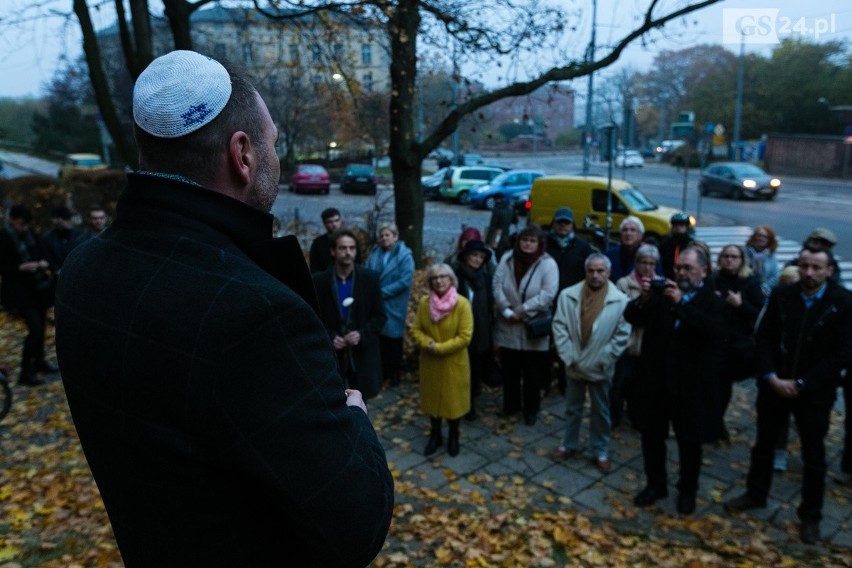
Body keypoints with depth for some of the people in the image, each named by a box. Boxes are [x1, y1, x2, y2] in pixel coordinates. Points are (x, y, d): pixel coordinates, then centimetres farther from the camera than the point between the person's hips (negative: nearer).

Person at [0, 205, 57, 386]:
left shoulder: (31, 235, 7)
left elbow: (42, 255, 15)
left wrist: (44, 263, -6)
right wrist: (22, 267, -23)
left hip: (39, 288, 6)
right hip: (20, 291, -6)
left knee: (41, 327, 13)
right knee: (35, 328, -12)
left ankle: (39, 361, 32)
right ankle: (25, 373, -2)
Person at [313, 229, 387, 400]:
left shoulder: (370, 279, -2)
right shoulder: (319, 281, -4)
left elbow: (380, 316, 0)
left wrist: (362, 334, -16)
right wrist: (330, 337, -14)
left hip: (361, 354, 1)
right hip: (332, 355, -1)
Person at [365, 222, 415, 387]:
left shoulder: (405, 255, -10)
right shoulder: (375, 252, 2)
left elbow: (405, 281, -17)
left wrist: (383, 292, -17)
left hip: (394, 305, -4)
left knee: (393, 337, 9)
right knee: (380, 336, 13)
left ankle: (395, 372, 26)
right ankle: (383, 369, 29)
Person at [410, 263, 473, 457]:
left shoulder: (462, 303, -16)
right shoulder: (424, 302, -3)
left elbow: (465, 337, -18)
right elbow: (416, 330, 1)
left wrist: (439, 348, -21)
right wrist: (427, 344, -19)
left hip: (454, 363, -3)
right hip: (430, 362, 3)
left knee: (453, 400, 11)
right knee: (432, 398, 16)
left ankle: (453, 437, 34)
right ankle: (435, 435, 37)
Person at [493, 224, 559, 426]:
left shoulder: (548, 264, -11)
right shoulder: (507, 259, 0)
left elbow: (547, 294, -19)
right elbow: (497, 285, -5)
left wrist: (521, 311, -19)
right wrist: (506, 311, -17)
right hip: (508, 327, 3)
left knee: (532, 373, 10)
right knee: (509, 369, 15)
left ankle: (531, 409, 27)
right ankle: (510, 404, 34)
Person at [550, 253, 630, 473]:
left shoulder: (620, 301, -11)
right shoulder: (568, 295, -7)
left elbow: (622, 335, -8)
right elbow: (559, 327, -6)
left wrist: (604, 359, -10)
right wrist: (568, 356, -10)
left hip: (600, 368, -1)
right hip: (574, 365, 2)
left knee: (600, 412, 13)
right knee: (572, 409, 18)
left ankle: (600, 452, 29)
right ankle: (569, 445, 35)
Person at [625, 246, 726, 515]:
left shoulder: (714, 300, -6)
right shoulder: (663, 292, 3)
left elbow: (716, 331, -25)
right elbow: (631, 317, 1)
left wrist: (681, 304, -29)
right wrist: (643, 299, -19)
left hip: (691, 384, -3)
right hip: (656, 379, 3)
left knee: (689, 440, 12)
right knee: (651, 435, 14)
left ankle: (687, 491, 32)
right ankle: (655, 484, 33)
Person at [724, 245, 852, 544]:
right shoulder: (781, 295, -3)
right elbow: (764, 338, -1)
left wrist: (801, 384, -16)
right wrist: (771, 377, -12)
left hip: (815, 391, -2)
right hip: (774, 385, 3)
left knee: (813, 454, 12)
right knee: (764, 443, 16)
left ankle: (810, 515, 29)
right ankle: (756, 493, 36)